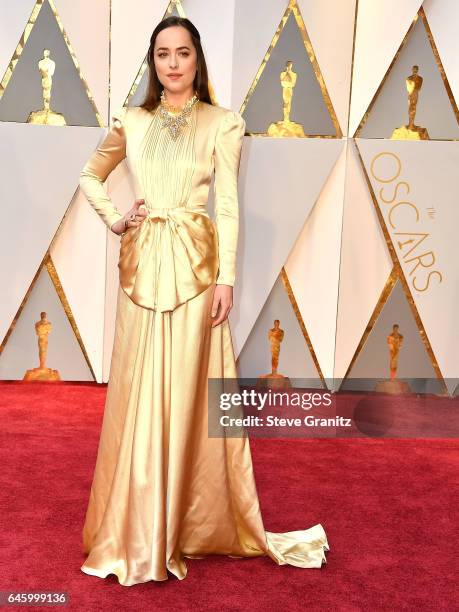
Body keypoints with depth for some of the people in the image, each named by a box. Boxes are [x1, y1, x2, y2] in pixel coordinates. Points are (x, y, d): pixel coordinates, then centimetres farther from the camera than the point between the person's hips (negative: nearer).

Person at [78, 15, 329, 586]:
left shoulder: (222, 123, 3)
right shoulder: (131, 121, 10)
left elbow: (228, 206, -3)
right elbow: (89, 176, 22)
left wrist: (226, 277, -10)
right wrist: (114, 219, 5)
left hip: (193, 265, -2)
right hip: (141, 264, 3)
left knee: (188, 388, -1)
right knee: (139, 391, 5)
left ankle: (190, 522, 15)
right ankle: (136, 526, 20)